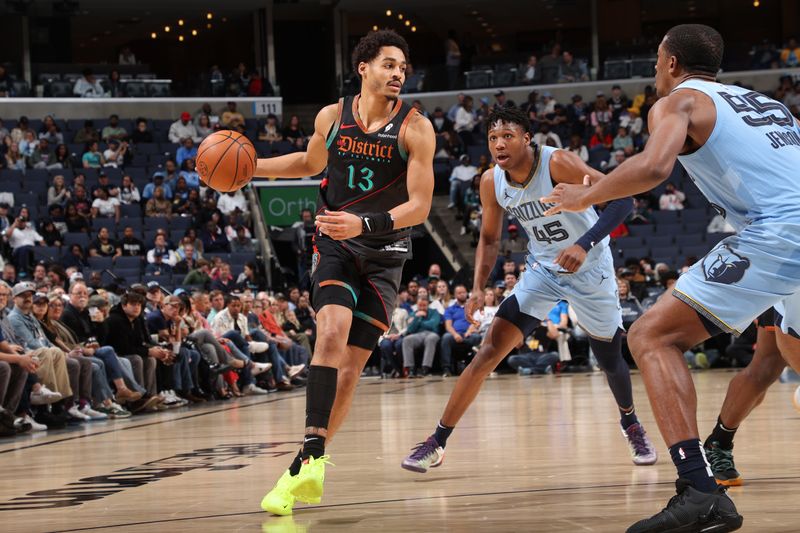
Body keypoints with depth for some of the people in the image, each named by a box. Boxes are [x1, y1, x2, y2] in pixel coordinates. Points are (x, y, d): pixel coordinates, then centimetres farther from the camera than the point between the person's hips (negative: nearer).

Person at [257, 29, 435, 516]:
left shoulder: (415, 128, -11)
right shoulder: (332, 117, -2)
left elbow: (420, 206, -16)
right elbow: (311, 163, 20)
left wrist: (365, 224, -30)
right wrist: (251, 167, 8)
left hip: (384, 256, 0)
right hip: (335, 244, 0)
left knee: (351, 368, 0)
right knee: (332, 331, -25)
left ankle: (301, 470, 13)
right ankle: (313, 460, -30)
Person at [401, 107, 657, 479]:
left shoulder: (558, 163, -27)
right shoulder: (491, 183, -11)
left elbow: (621, 199, -30)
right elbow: (490, 239, 4)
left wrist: (585, 244, -43)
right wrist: (478, 290, -11)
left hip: (589, 268, -3)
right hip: (543, 270, 3)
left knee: (610, 359, 9)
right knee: (491, 349, -12)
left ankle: (630, 424, 42)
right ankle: (437, 442, -11)